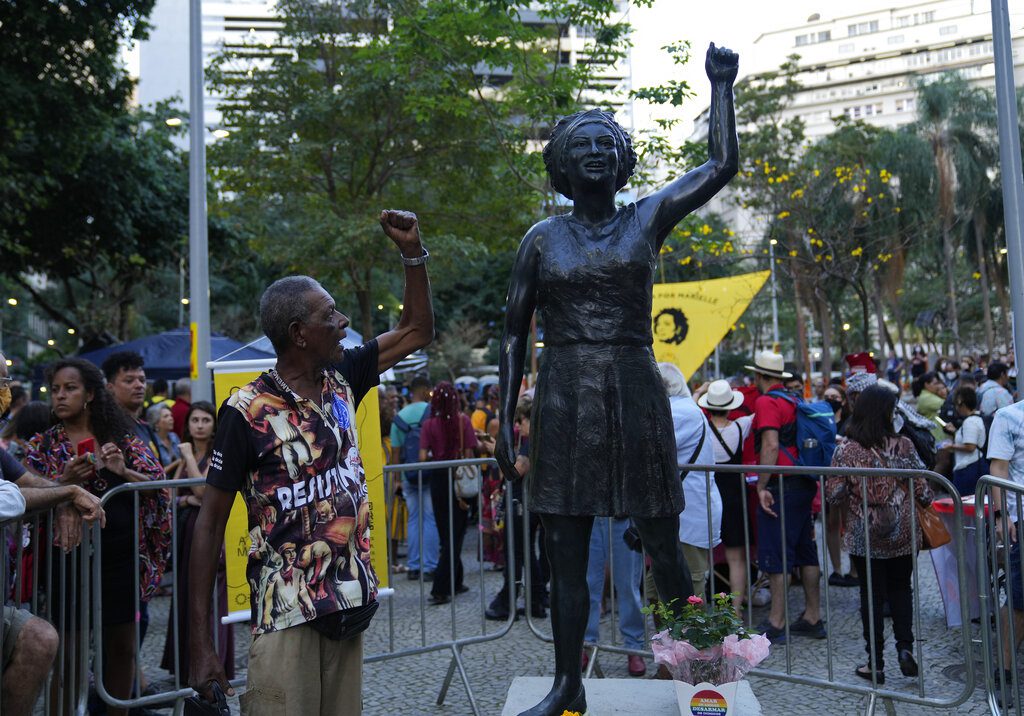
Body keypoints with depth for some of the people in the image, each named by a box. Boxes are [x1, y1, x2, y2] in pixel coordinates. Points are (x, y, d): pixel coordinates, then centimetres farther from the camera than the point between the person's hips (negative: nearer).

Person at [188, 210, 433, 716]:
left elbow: (417, 330, 14)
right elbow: (209, 522, -8)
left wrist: (412, 251, 4)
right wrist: (200, 644, -10)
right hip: (288, 613, -6)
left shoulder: (341, 382, 4)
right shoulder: (247, 411, -12)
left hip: (351, 602, 6)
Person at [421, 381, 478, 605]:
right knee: (455, 533, 3)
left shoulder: (430, 424, -6)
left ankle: (455, 583, 25)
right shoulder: (463, 421, -7)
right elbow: (469, 453, -6)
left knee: (446, 533, 15)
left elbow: (423, 457, -10)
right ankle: (440, 589, -4)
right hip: (460, 478, -1)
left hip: (438, 478, 1)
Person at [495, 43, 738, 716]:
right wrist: (506, 420, 2)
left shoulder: (647, 220, 7)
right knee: (567, 553, 5)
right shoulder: (543, 238, 7)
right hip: (565, 401, 1)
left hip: (637, 395, 0)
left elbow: (723, 164, 5)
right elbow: (515, 333, 7)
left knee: (662, 541, 4)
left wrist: (722, 86, 7)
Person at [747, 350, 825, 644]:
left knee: (776, 556, -4)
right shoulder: (795, 401, 14)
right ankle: (813, 618, 21)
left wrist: (762, 486, -19)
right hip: (805, 484, 9)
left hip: (780, 486, -9)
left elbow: (771, 446, -21)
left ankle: (776, 624, 0)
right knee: (806, 552, 13)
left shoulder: (766, 402, -11)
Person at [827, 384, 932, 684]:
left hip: (864, 537, -1)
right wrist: (926, 502, 18)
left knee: (871, 596, 9)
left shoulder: (845, 449, -11)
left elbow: (833, 494, -10)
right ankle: (905, 647, 7)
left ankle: (875, 664, 15)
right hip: (903, 535, 1)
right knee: (901, 590, 20)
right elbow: (923, 491, -5)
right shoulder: (903, 446, -8)